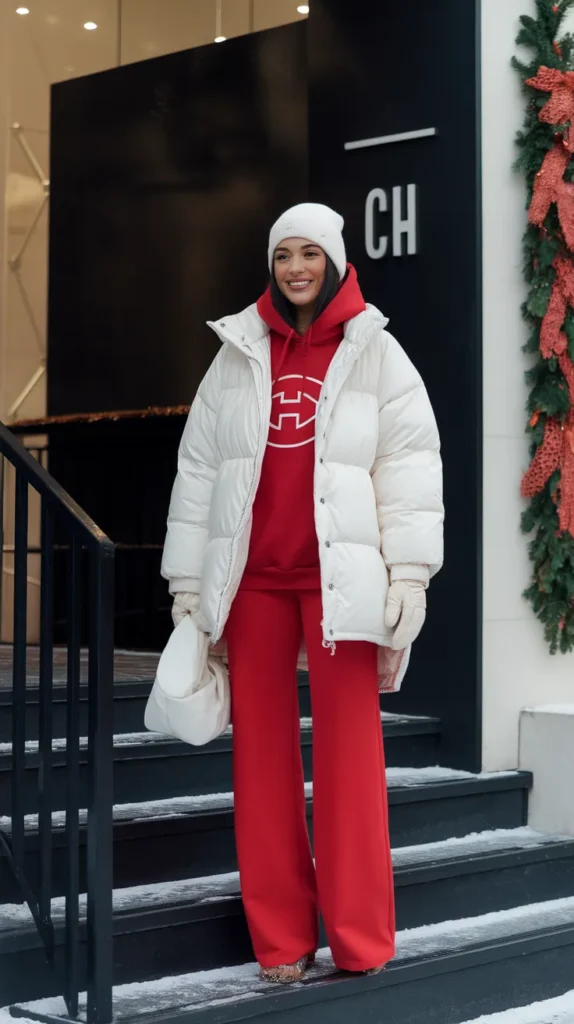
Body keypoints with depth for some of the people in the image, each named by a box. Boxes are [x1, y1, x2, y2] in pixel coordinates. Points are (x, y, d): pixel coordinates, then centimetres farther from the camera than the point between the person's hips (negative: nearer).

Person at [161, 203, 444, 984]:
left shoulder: (374, 353, 5)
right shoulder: (238, 355, 11)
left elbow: (411, 464, -1)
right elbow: (198, 469, 11)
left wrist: (410, 572, -9)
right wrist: (186, 584, 8)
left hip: (337, 579, -3)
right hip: (252, 577, 3)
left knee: (348, 751, -2)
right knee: (262, 751, 4)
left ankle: (359, 942, 7)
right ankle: (281, 940, 12)